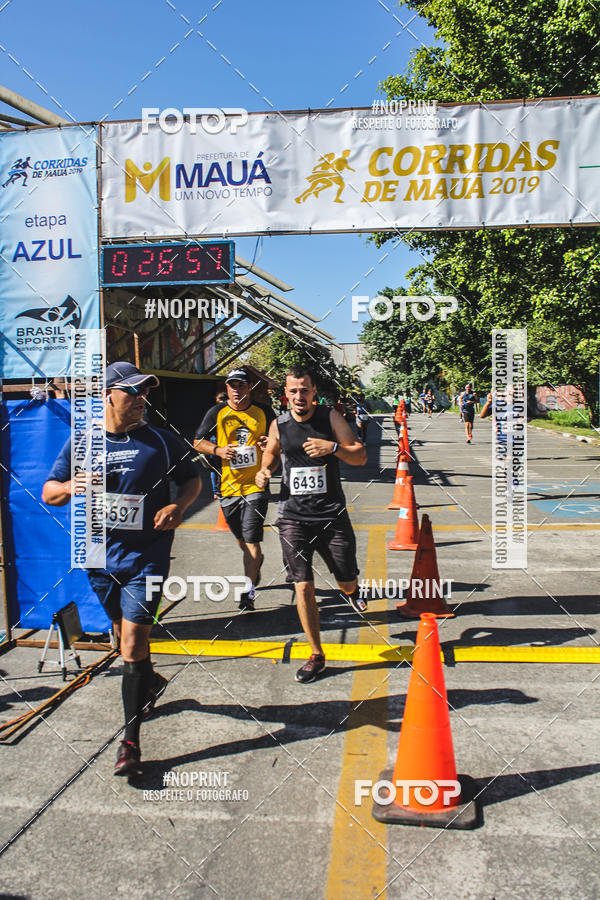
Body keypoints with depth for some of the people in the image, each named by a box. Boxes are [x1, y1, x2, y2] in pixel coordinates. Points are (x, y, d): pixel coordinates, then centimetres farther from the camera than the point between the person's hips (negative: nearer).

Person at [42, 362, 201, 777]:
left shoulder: (161, 440, -2)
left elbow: (192, 479, 8)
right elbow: (49, 492, 5)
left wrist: (179, 505, -13)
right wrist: (70, 487, -18)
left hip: (147, 555, -3)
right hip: (101, 555, 3)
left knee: (133, 642, -8)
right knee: (125, 633, 20)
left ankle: (131, 742, 1)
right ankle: (149, 682, 50)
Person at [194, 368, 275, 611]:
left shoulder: (264, 412, 2)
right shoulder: (217, 413, 2)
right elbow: (198, 441, 9)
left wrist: (271, 445, -9)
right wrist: (218, 450, -9)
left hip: (256, 484, -2)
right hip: (229, 485, 3)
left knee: (251, 540, -10)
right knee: (241, 539, 17)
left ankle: (247, 593, -5)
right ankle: (256, 561, 48)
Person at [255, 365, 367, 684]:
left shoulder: (330, 417, -4)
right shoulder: (278, 425, 2)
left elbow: (361, 456, -6)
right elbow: (270, 457, 20)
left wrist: (333, 447, -24)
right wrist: (263, 472, -3)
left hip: (332, 515, -1)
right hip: (293, 517, 1)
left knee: (347, 582, 8)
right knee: (303, 587, -1)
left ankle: (351, 591, 48)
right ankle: (316, 655, 14)